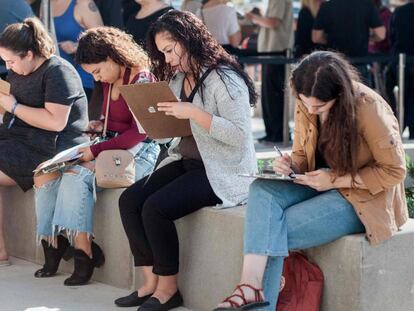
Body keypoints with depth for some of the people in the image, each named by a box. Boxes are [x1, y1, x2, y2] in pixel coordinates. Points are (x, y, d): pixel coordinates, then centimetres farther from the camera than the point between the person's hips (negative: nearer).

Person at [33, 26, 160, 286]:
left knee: (76, 176, -29)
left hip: (137, 152, -9)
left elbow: (138, 133, -18)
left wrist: (96, 150, -19)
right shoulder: (110, 82, 14)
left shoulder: (142, 81, -12)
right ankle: (51, 243, -10)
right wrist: (100, 124, 6)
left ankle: (84, 254, -25)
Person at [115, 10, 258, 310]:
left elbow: (240, 135, -23)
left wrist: (193, 113, -27)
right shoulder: (179, 78, 10)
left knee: (155, 207, -24)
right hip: (187, 161, 9)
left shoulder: (223, 79, -15)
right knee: (130, 200, -9)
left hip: (223, 171, -9)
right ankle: (151, 281, -6)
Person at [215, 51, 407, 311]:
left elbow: (394, 171, -15)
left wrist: (336, 180, -21)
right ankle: (251, 287, -37)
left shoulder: (369, 108, -20)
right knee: (262, 191, -24)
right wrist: (290, 165, -11)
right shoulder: (305, 106, 0)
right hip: (321, 185, 7)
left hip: (361, 198, -7)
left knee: (274, 230, -23)